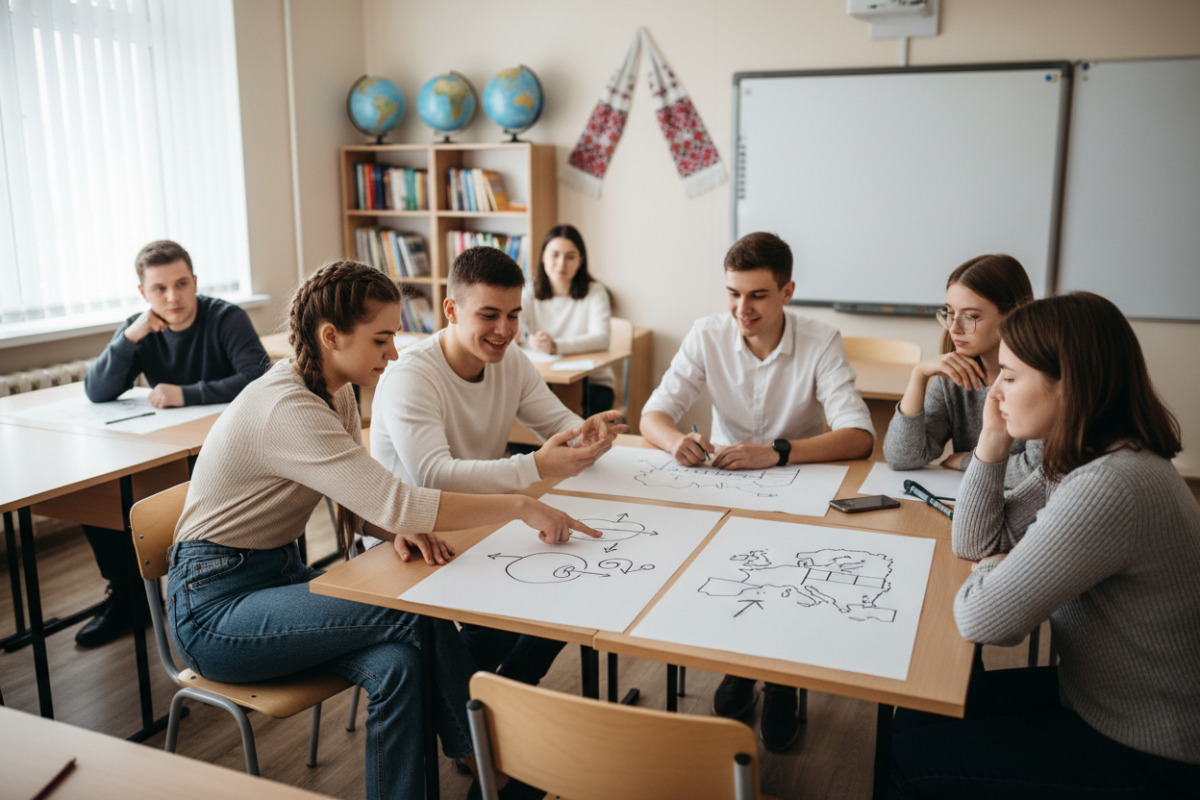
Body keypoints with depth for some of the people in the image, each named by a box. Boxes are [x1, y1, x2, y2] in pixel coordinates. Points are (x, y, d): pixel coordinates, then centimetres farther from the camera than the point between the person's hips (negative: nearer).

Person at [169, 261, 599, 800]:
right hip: (214, 604, -7)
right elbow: (396, 504, -33)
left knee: (396, 663, -22)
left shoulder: (336, 393, 4)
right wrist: (520, 506, -28)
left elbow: (363, 504, 6)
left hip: (277, 571, 7)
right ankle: (480, 756, -3)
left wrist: (401, 528, -18)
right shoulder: (287, 410, -26)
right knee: (419, 614, -22)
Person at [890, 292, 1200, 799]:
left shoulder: (1112, 489, -33)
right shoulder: (1082, 462, 0)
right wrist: (993, 439, -5)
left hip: (1142, 757, -8)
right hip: (1094, 696, 9)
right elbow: (974, 541, 7)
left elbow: (982, 619, -29)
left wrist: (991, 568, -6)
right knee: (913, 718, 9)